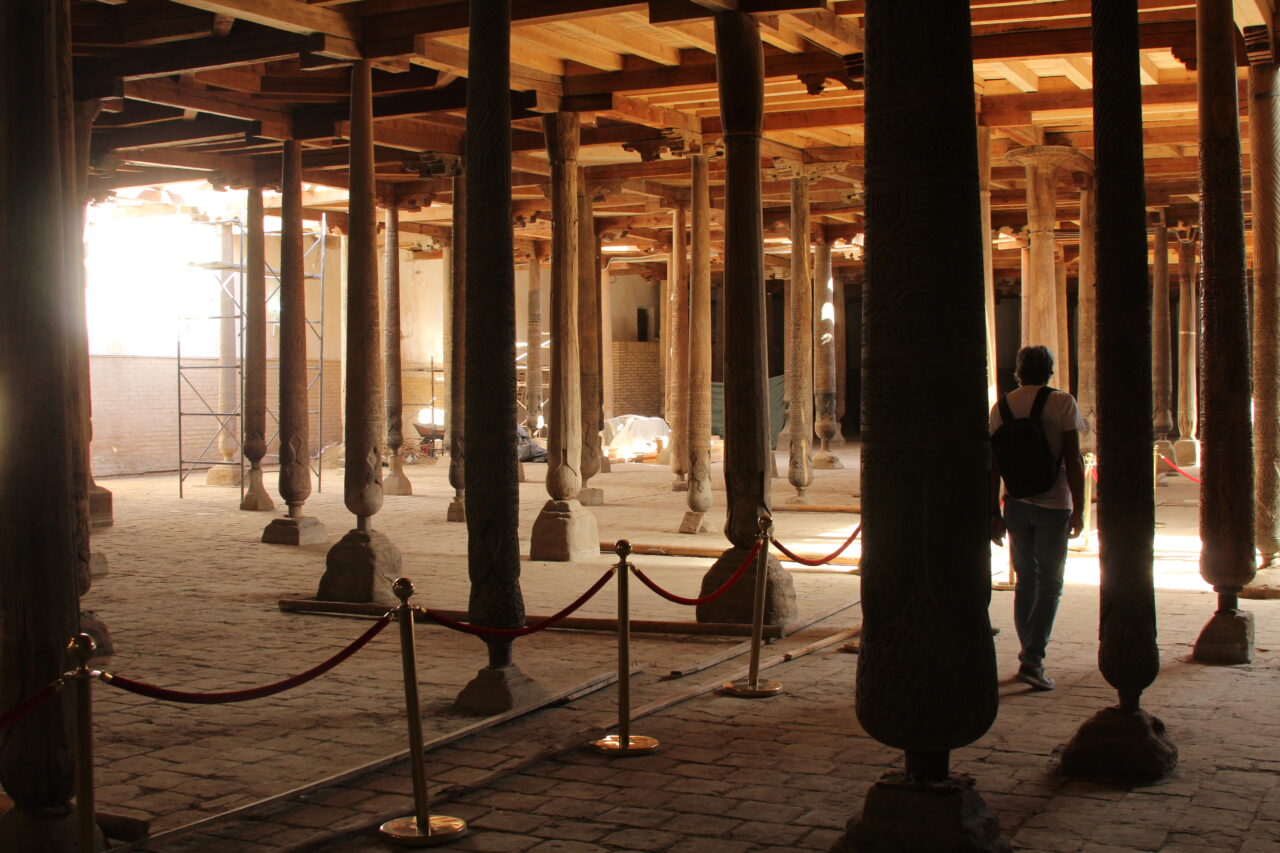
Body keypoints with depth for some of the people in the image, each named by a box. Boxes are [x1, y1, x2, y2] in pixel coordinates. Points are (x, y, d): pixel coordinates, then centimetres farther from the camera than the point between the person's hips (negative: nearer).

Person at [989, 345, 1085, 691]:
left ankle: (1029, 657, 19)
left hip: (1017, 504, 4)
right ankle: (1032, 659, -9)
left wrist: (994, 512, 9)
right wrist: (1078, 509, -6)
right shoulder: (1062, 403, -7)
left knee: (1025, 580, 14)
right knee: (1049, 583, 0)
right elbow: (1073, 460, -10)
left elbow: (993, 465, 4)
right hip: (1054, 504, -4)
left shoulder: (1001, 407, 4)